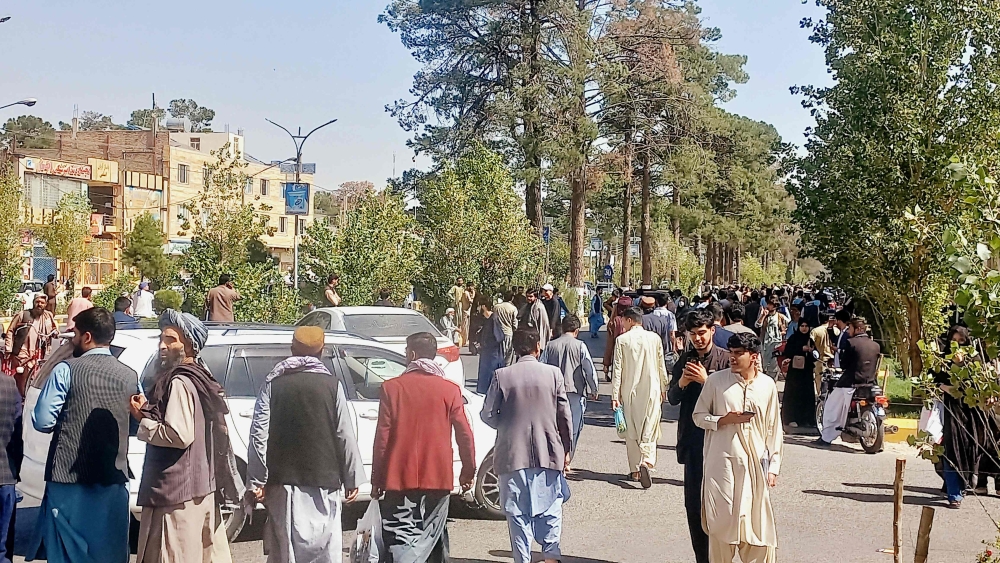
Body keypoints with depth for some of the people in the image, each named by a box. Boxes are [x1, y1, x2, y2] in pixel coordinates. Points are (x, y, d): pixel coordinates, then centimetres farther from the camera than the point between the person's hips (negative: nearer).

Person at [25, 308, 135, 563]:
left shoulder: (66, 371, -7)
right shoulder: (130, 376, 5)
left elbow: (42, 421, -9)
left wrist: (64, 422, 12)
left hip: (69, 479, -4)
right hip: (114, 480, 4)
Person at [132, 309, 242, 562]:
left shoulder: (179, 383, -14)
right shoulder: (202, 379, 14)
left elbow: (179, 435, -23)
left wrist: (142, 420, -11)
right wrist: (149, 410, 11)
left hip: (176, 492, -10)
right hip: (204, 487, 10)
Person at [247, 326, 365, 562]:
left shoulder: (273, 383, 2)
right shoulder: (331, 385, -1)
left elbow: (259, 433, -2)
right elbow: (345, 435, -2)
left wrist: (257, 480, 1)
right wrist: (352, 479, 5)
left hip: (283, 481, 1)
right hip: (323, 480, -1)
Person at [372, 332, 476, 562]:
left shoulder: (392, 387, -3)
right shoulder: (450, 390, 0)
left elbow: (382, 436, -2)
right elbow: (465, 434, 0)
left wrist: (376, 479, 4)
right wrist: (469, 470, 14)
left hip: (400, 478, -2)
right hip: (438, 477, 2)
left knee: (401, 543, -5)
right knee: (434, 538, 16)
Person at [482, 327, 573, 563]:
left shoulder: (502, 376, -5)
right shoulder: (553, 373, -3)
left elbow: (487, 414, -3)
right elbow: (564, 415, -1)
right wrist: (567, 450, 10)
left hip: (513, 454, 0)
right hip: (548, 453, 1)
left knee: (517, 511, 8)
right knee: (551, 505, 14)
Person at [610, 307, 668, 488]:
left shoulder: (622, 340, -5)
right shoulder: (654, 338, 0)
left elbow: (617, 369, -6)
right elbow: (661, 366, 6)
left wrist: (615, 395, -3)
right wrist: (664, 388, 19)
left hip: (630, 392, 0)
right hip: (651, 390, 1)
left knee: (632, 431, 10)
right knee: (650, 429, 3)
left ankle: (635, 469, 13)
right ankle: (646, 461, -20)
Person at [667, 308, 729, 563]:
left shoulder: (725, 359, -5)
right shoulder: (685, 360, 10)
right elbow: (672, 399, 9)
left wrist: (706, 380, -18)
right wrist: (681, 383, -10)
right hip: (692, 438, 4)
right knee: (693, 502, 7)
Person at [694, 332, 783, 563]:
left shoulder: (767, 385, 4)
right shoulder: (716, 380, -2)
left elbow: (773, 427, 9)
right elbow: (699, 416, 6)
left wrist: (773, 465, 7)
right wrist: (725, 419, -12)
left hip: (755, 463, 1)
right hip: (722, 461, -1)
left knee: (757, 522, 2)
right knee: (722, 519, 2)